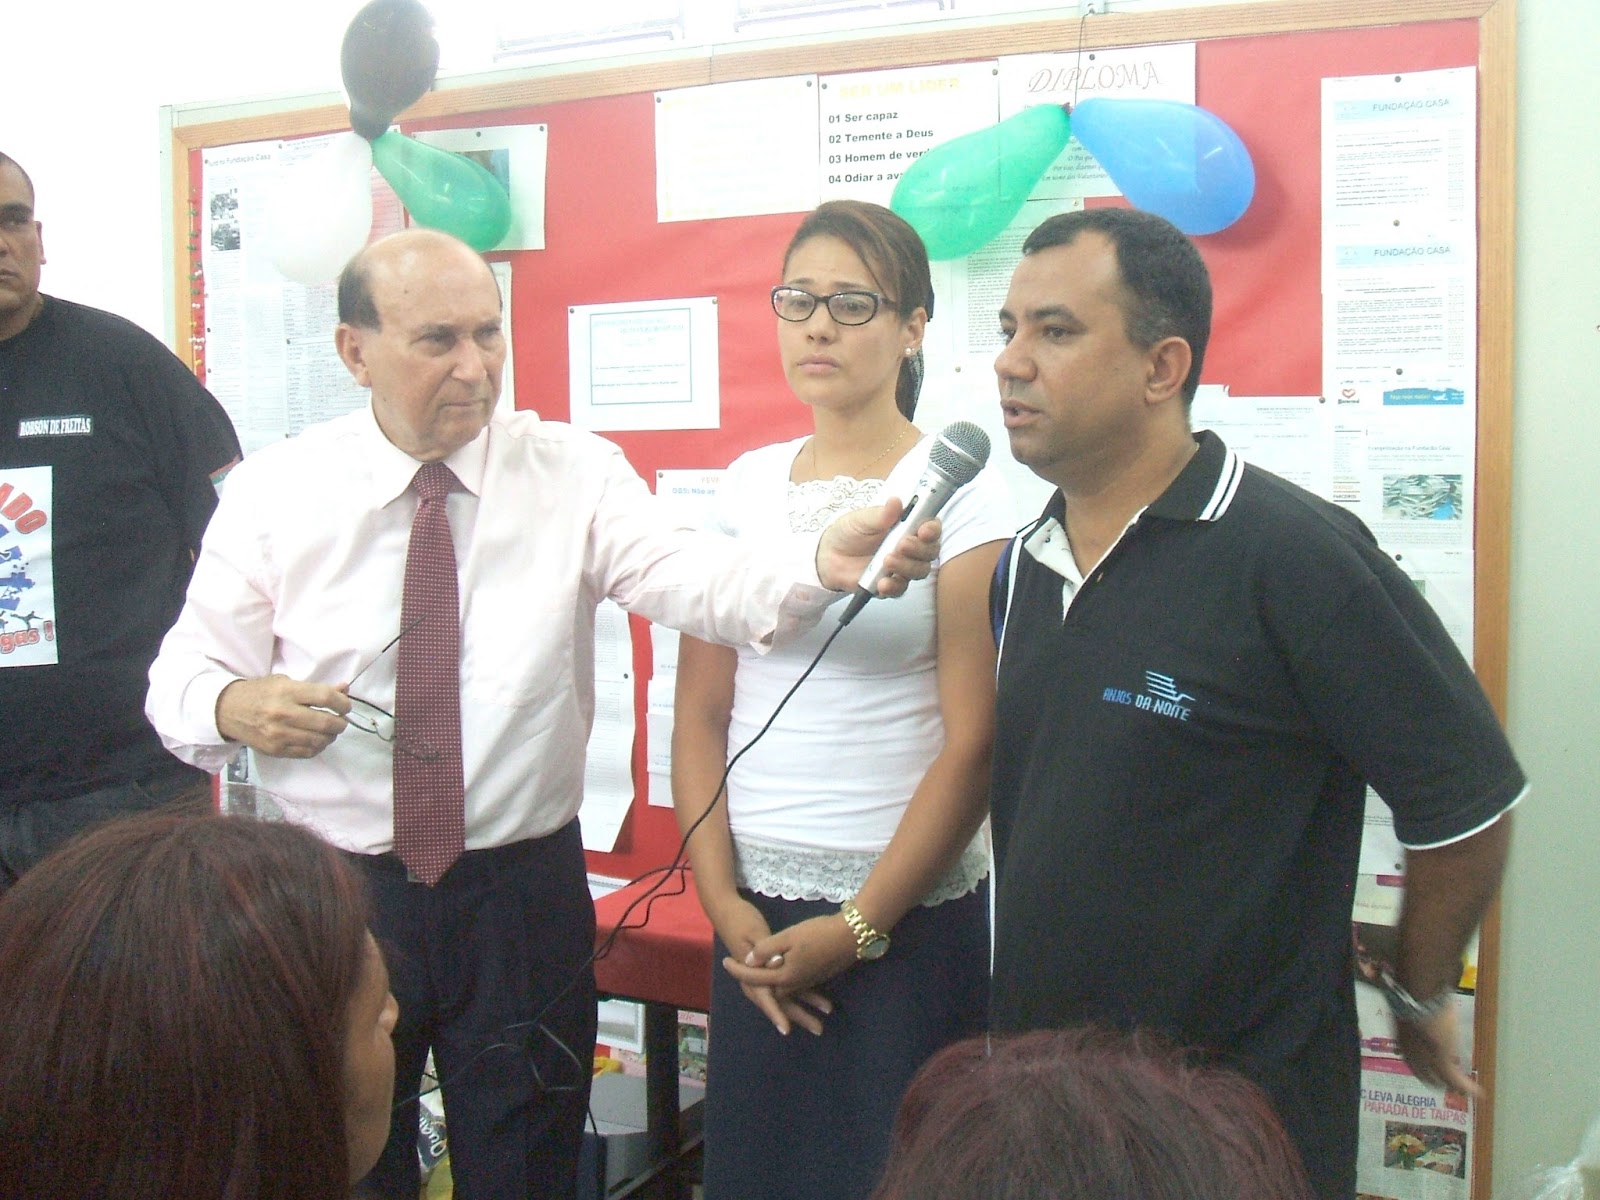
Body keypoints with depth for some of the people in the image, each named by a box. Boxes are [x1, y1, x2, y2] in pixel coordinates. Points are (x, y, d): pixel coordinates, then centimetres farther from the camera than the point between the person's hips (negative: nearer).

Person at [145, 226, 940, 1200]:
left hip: (523, 900, 0)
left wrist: (824, 564, -40)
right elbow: (182, 677, 0)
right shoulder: (274, 490, -2)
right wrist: (237, 706, -23)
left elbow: (700, 581, -20)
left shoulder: (575, 473, -4)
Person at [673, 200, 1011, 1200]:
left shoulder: (958, 490, -7)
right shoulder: (747, 486, 6)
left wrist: (859, 926, -10)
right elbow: (701, 714, 7)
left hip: (911, 917, -4)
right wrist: (724, 903, -1)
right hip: (758, 916, 4)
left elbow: (974, 742, -10)